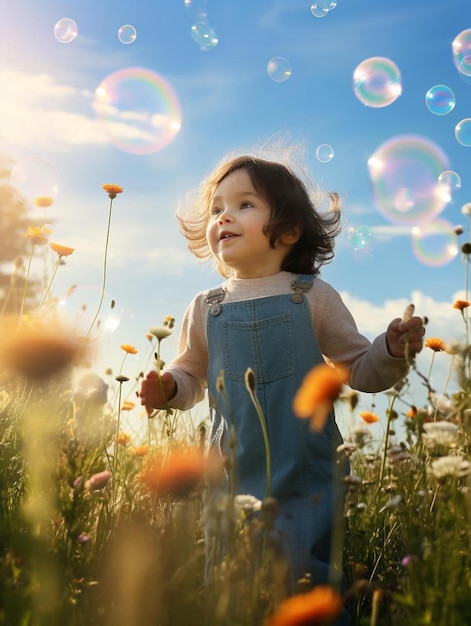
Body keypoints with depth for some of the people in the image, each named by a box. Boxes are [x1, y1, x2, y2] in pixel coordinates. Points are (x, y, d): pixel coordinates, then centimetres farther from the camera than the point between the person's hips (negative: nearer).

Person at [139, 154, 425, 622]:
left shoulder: (313, 297, -1)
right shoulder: (207, 309, 4)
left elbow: (360, 370, 5)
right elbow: (191, 374, 15)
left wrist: (392, 351, -14)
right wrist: (167, 387, -5)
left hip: (308, 472, -1)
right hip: (236, 473, 2)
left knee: (307, 575, 4)